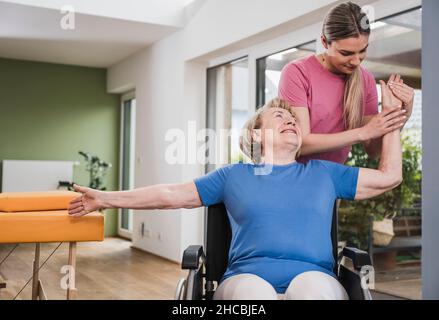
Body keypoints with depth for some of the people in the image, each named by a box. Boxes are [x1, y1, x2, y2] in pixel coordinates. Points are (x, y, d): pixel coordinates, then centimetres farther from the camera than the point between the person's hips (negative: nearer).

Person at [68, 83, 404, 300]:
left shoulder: (323, 173, 22)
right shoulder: (233, 176, 20)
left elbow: (388, 176, 24)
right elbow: (170, 195, 18)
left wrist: (391, 117, 21)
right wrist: (106, 199, 16)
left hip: (314, 279, 1)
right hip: (247, 277, 0)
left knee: (312, 283, -37)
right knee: (252, 290, -37)